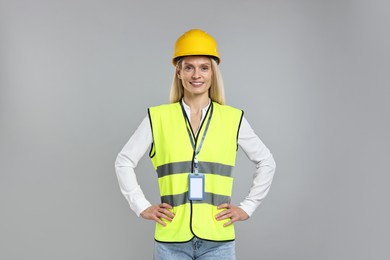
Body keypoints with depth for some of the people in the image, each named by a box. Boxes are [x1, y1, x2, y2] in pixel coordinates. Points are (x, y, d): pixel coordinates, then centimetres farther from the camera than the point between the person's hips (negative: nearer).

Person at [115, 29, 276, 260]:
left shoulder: (233, 119, 2)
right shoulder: (158, 118, 0)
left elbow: (266, 162, 12)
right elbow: (124, 162, 9)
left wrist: (247, 207, 6)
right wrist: (142, 206, 2)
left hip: (218, 240, 1)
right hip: (171, 240, 0)